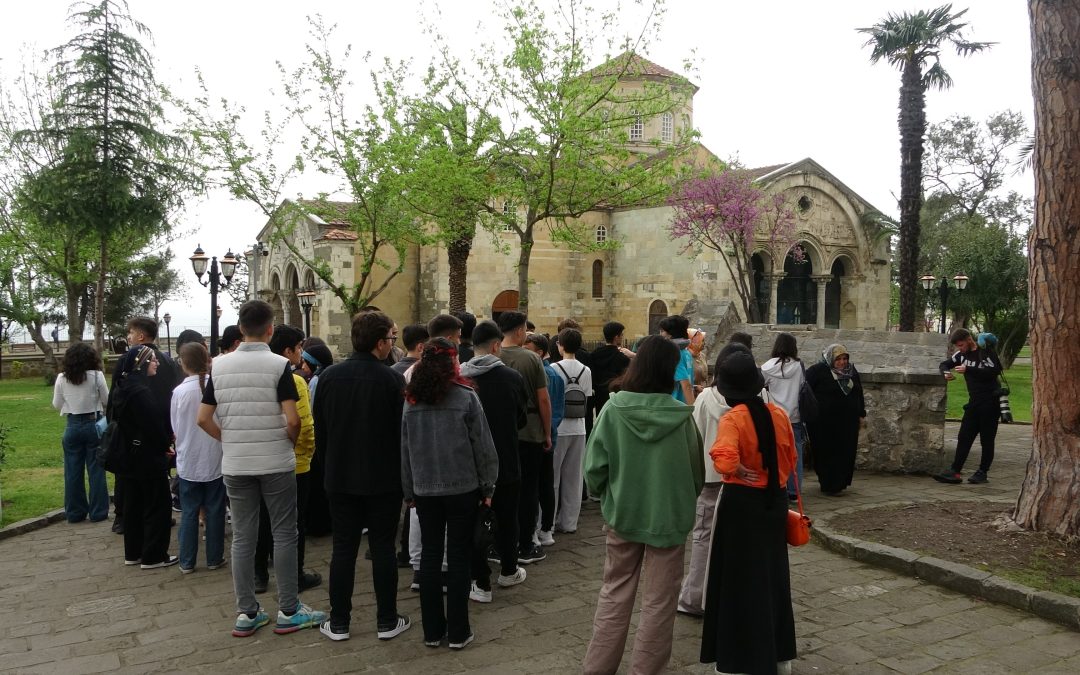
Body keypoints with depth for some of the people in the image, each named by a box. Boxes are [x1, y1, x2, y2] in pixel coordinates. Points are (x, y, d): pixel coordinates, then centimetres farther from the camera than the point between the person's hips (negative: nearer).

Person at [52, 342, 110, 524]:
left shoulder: (62, 378, -3)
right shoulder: (96, 376, -10)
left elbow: (57, 404, 5)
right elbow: (107, 400, -2)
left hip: (73, 426, 2)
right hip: (94, 424, -2)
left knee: (73, 471, 10)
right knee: (96, 470, 6)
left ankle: (75, 512, 17)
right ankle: (98, 512, 10)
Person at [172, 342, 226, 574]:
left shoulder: (179, 391, -11)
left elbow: (174, 426, 0)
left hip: (188, 461, 0)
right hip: (215, 459, 0)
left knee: (189, 513, 11)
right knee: (215, 511, 11)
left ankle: (187, 562, 17)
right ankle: (214, 558, 18)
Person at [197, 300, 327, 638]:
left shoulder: (220, 366, 2)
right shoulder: (279, 365, -11)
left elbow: (203, 419, 2)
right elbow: (292, 420, -18)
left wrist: (229, 440, 14)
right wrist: (292, 442, 2)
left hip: (235, 465, 4)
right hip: (276, 463, -4)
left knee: (242, 538, 10)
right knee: (284, 535, 6)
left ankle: (246, 613, 18)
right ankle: (288, 611, 13)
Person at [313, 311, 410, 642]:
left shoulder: (329, 376, -2)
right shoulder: (392, 379, -14)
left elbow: (319, 429, 6)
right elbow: (403, 431, -10)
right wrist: (408, 477, 3)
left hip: (340, 478, 3)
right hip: (383, 479, -3)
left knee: (343, 549, 10)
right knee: (383, 548, 7)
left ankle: (339, 623, 18)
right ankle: (387, 621, 16)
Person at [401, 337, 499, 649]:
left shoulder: (411, 400, 2)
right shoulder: (466, 397, -10)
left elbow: (405, 448, 7)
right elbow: (482, 445, -7)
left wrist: (409, 489, 15)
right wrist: (487, 486, 3)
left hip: (425, 489, 3)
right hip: (462, 487, -3)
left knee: (430, 554, 11)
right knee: (458, 556, 4)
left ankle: (432, 630, 17)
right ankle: (457, 632, 11)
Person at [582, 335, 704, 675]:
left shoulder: (613, 409, -13)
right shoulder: (680, 416, -14)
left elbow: (594, 467, -9)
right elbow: (696, 472, -3)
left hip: (622, 513, 2)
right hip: (669, 516, -1)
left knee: (615, 593, 17)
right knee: (659, 600, 12)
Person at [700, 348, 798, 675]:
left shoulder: (733, 419, -18)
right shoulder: (779, 414, -3)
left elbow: (725, 462, -33)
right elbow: (791, 460, 6)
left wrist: (742, 473, -13)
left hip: (742, 503, -5)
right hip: (775, 501, 5)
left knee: (741, 578, 8)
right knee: (773, 574, 19)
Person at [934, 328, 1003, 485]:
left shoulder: (986, 351, -10)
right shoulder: (962, 354, 10)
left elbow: (994, 371, -23)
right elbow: (944, 364, 21)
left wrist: (968, 369, -25)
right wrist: (946, 372, -2)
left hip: (990, 401, -6)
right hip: (974, 402, 6)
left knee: (987, 439, 1)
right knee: (964, 436, 0)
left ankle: (983, 472, 8)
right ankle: (955, 471, -4)